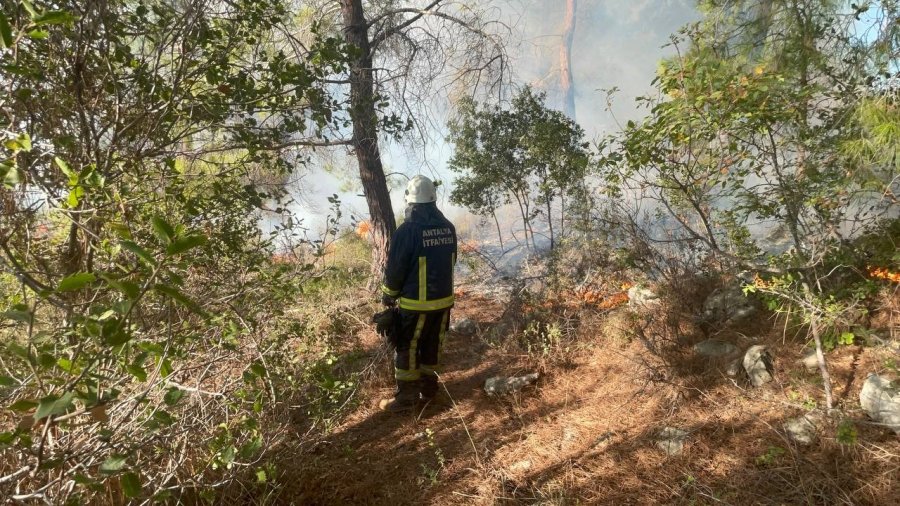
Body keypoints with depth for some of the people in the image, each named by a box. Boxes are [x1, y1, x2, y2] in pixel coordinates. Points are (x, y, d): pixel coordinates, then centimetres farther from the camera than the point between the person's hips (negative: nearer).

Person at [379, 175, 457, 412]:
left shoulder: (408, 230, -18)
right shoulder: (448, 227, 2)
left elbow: (395, 268, -12)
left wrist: (388, 295, 3)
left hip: (416, 303, -6)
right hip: (444, 299, 6)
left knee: (407, 349, 8)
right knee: (433, 345, 19)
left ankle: (406, 396, 16)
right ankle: (428, 388, 31)